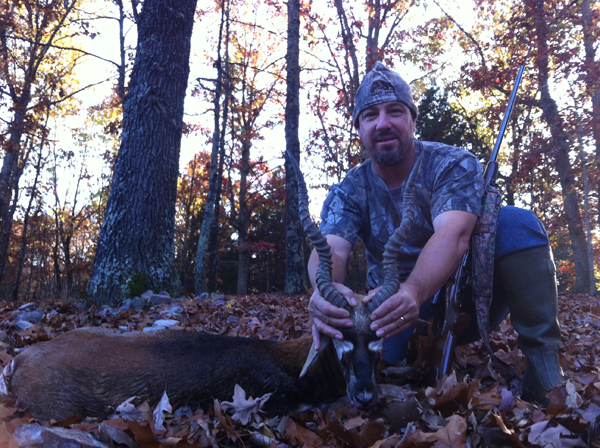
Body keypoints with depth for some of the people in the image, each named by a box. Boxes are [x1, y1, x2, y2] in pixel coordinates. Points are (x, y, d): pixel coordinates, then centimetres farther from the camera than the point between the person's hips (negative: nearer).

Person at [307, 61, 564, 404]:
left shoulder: (455, 165, -12)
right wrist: (324, 290, -49)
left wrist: (414, 291, -53)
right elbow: (330, 250, -23)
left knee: (517, 224, -26)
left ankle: (546, 370, -18)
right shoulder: (348, 192, -4)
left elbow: (453, 235, -31)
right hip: (396, 309, 2)